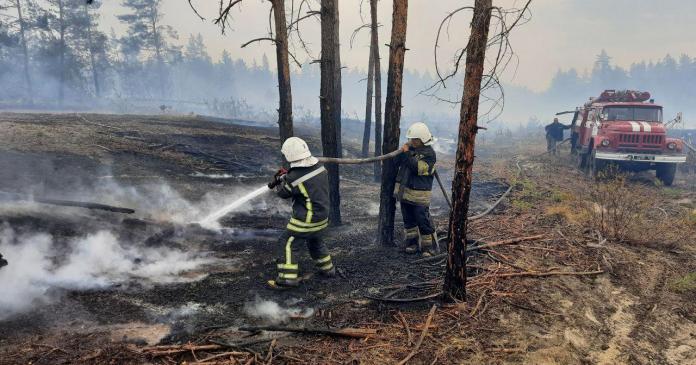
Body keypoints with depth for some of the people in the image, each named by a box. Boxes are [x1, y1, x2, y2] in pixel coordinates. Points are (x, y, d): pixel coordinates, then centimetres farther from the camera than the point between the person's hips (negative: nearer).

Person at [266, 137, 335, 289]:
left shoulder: (294, 177, -24)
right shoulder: (319, 166, -6)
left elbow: (283, 193, -4)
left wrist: (277, 182, 17)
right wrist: (286, 176, 12)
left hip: (305, 220, -7)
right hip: (322, 216, 7)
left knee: (286, 243, 5)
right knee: (315, 242, 28)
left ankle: (287, 278, 4)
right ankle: (327, 269, 40)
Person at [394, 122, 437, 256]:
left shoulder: (429, 153, -11)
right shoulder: (410, 148, 7)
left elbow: (418, 168, -23)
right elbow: (397, 162, 6)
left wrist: (407, 154, -22)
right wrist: (402, 151, -12)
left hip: (420, 194, -6)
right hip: (405, 191, 7)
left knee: (423, 221, -2)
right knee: (408, 220, 15)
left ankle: (427, 247, 9)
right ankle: (412, 243, 28)